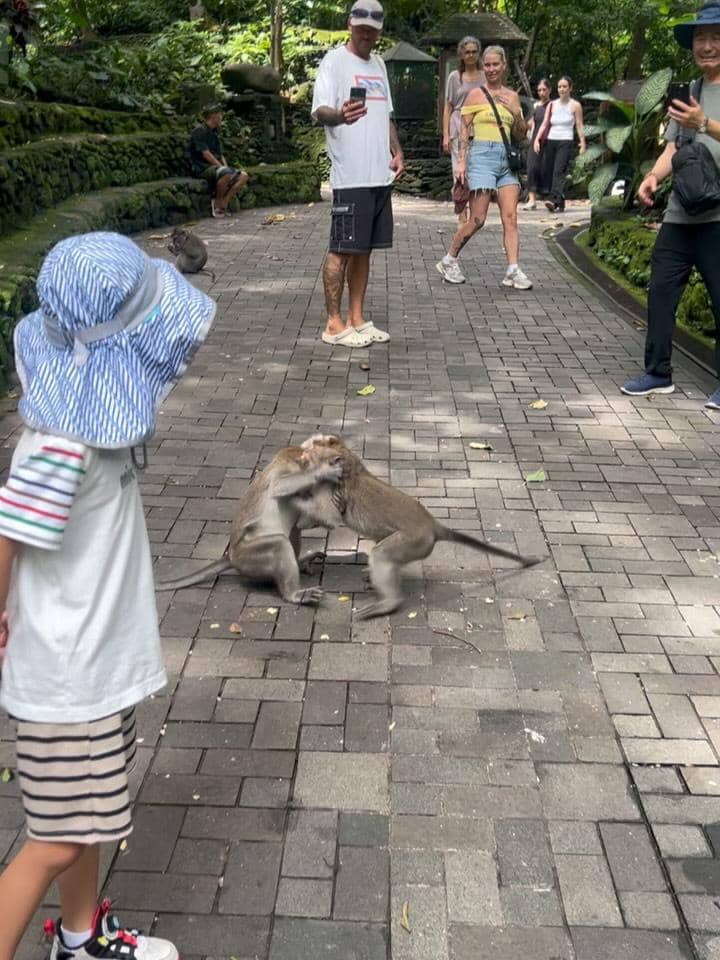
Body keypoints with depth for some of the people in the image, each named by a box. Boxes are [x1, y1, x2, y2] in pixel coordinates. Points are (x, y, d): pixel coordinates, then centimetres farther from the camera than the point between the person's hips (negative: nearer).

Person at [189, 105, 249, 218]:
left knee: (243, 176, -6)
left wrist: (226, 167, 2)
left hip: (217, 166, 9)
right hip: (202, 167, -9)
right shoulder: (200, 130, -8)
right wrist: (222, 167, -18)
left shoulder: (214, 132, 21)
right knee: (226, 174, -37)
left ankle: (223, 203, -15)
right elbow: (205, 154, -17)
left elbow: (220, 155, 21)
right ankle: (218, 201, -16)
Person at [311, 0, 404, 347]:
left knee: (364, 249, 10)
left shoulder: (378, 64, 20)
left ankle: (356, 319, 16)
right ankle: (334, 323, 1)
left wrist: (396, 151, 13)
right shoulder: (334, 60, -4)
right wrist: (340, 115, -38)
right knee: (342, 249, -5)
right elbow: (319, 110, -16)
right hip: (350, 175, -8)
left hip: (380, 175, 8)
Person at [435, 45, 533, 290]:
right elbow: (464, 131, 0)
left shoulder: (512, 97, 15)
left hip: (506, 159, 5)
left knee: (510, 217, -5)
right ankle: (449, 261, 12)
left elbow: (520, 135, 18)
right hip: (482, 156, -5)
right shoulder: (475, 95, 2)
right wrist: (461, 161, -9)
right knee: (477, 219, -6)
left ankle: (513, 271, -7)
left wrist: (516, 113, 0)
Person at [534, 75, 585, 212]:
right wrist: (537, 139, -5)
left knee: (559, 171, -20)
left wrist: (582, 142, -9)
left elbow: (579, 126, 3)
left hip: (566, 142, -5)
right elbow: (545, 124, 9)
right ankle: (560, 203, 10)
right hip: (550, 141, 5)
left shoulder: (575, 106, 5)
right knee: (549, 172, 1)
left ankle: (554, 200, -35)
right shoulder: (552, 105, 15)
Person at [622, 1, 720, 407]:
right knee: (661, 291, 4)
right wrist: (653, 177, -2)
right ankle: (658, 373, 15)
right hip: (679, 216, 6)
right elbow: (672, 150, 15)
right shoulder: (685, 93, 17)